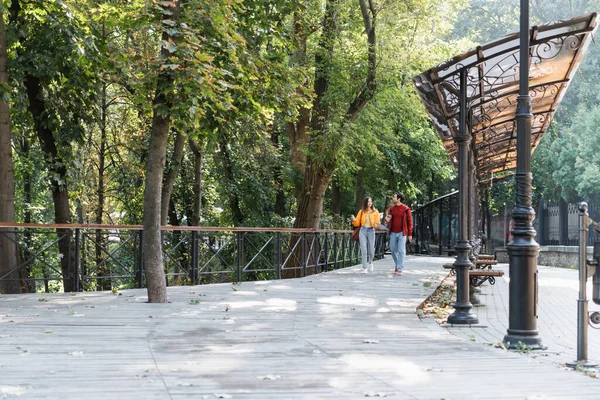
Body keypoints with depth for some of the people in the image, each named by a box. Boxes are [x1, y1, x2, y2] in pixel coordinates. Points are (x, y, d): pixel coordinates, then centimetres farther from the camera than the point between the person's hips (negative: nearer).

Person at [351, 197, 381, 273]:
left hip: (371, 231, 0)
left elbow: (377, 223, 1)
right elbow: (357, 223, 9)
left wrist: (377, 223, -22)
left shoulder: (375, 212, 3)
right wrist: (354, 220, -11)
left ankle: (370, 262, 36)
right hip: (362, 231, 1)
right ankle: (365, 268, -6)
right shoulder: (361, 212, 7)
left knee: (371, 249, 5)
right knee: (364, 249, -8)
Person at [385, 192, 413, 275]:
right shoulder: (392, 208, 8)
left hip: (402, 233, -5)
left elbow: (409, 222, -2)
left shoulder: (406, 209, -4)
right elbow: (388, 218, 17)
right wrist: (387, 219, -9)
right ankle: (397, 264, 30)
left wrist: (410, 234, -5)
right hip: (393, 233, 5)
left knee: (401, 251, -5)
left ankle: (399, 269, -4)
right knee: (393, 249, 9)